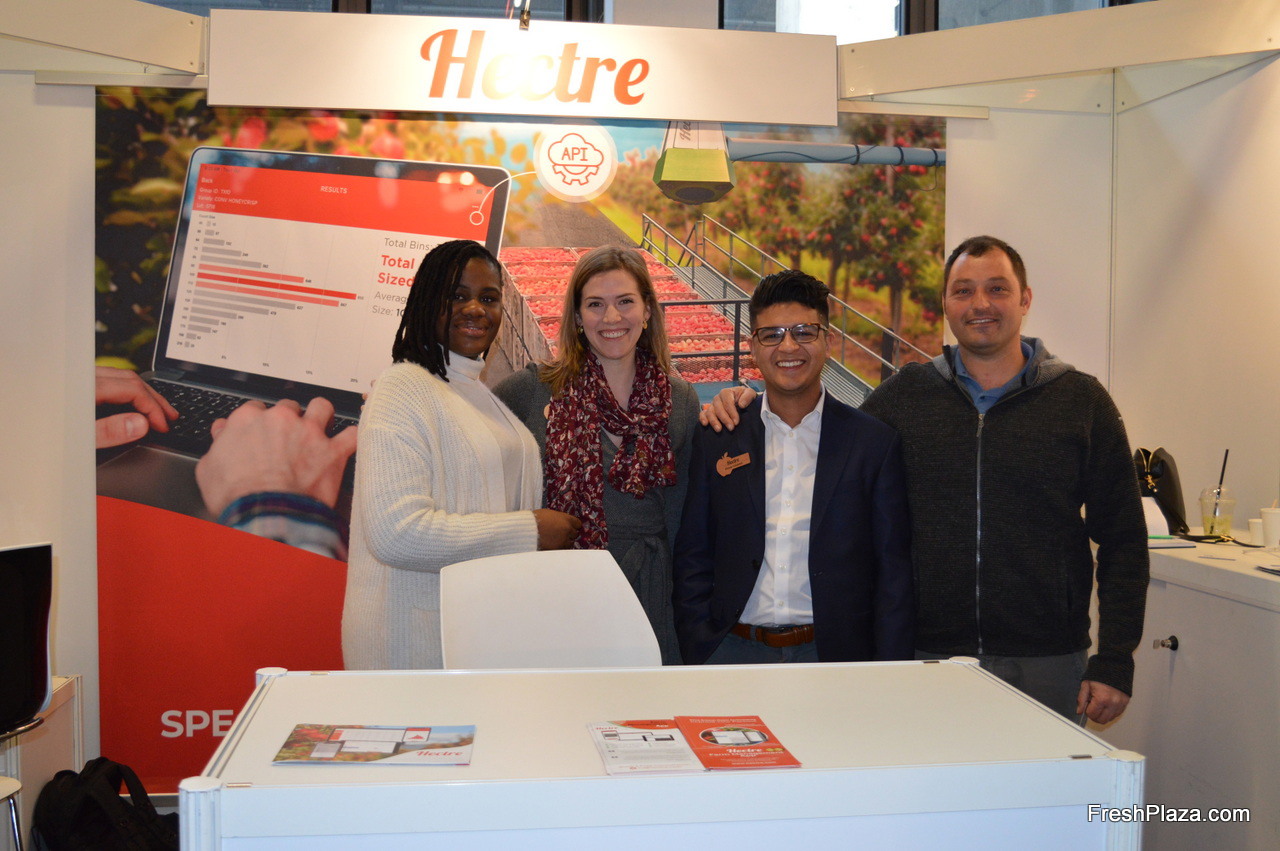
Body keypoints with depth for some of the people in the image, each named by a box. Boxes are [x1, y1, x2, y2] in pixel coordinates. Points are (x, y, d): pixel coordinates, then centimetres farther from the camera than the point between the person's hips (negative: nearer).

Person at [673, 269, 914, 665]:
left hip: (835, 652, -1)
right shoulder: (716, 439, 7)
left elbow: (894, 570, 3)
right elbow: (692, 561, 8)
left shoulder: (875, 442, 3)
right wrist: (699, 657, -1)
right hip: (734, 650, 1)